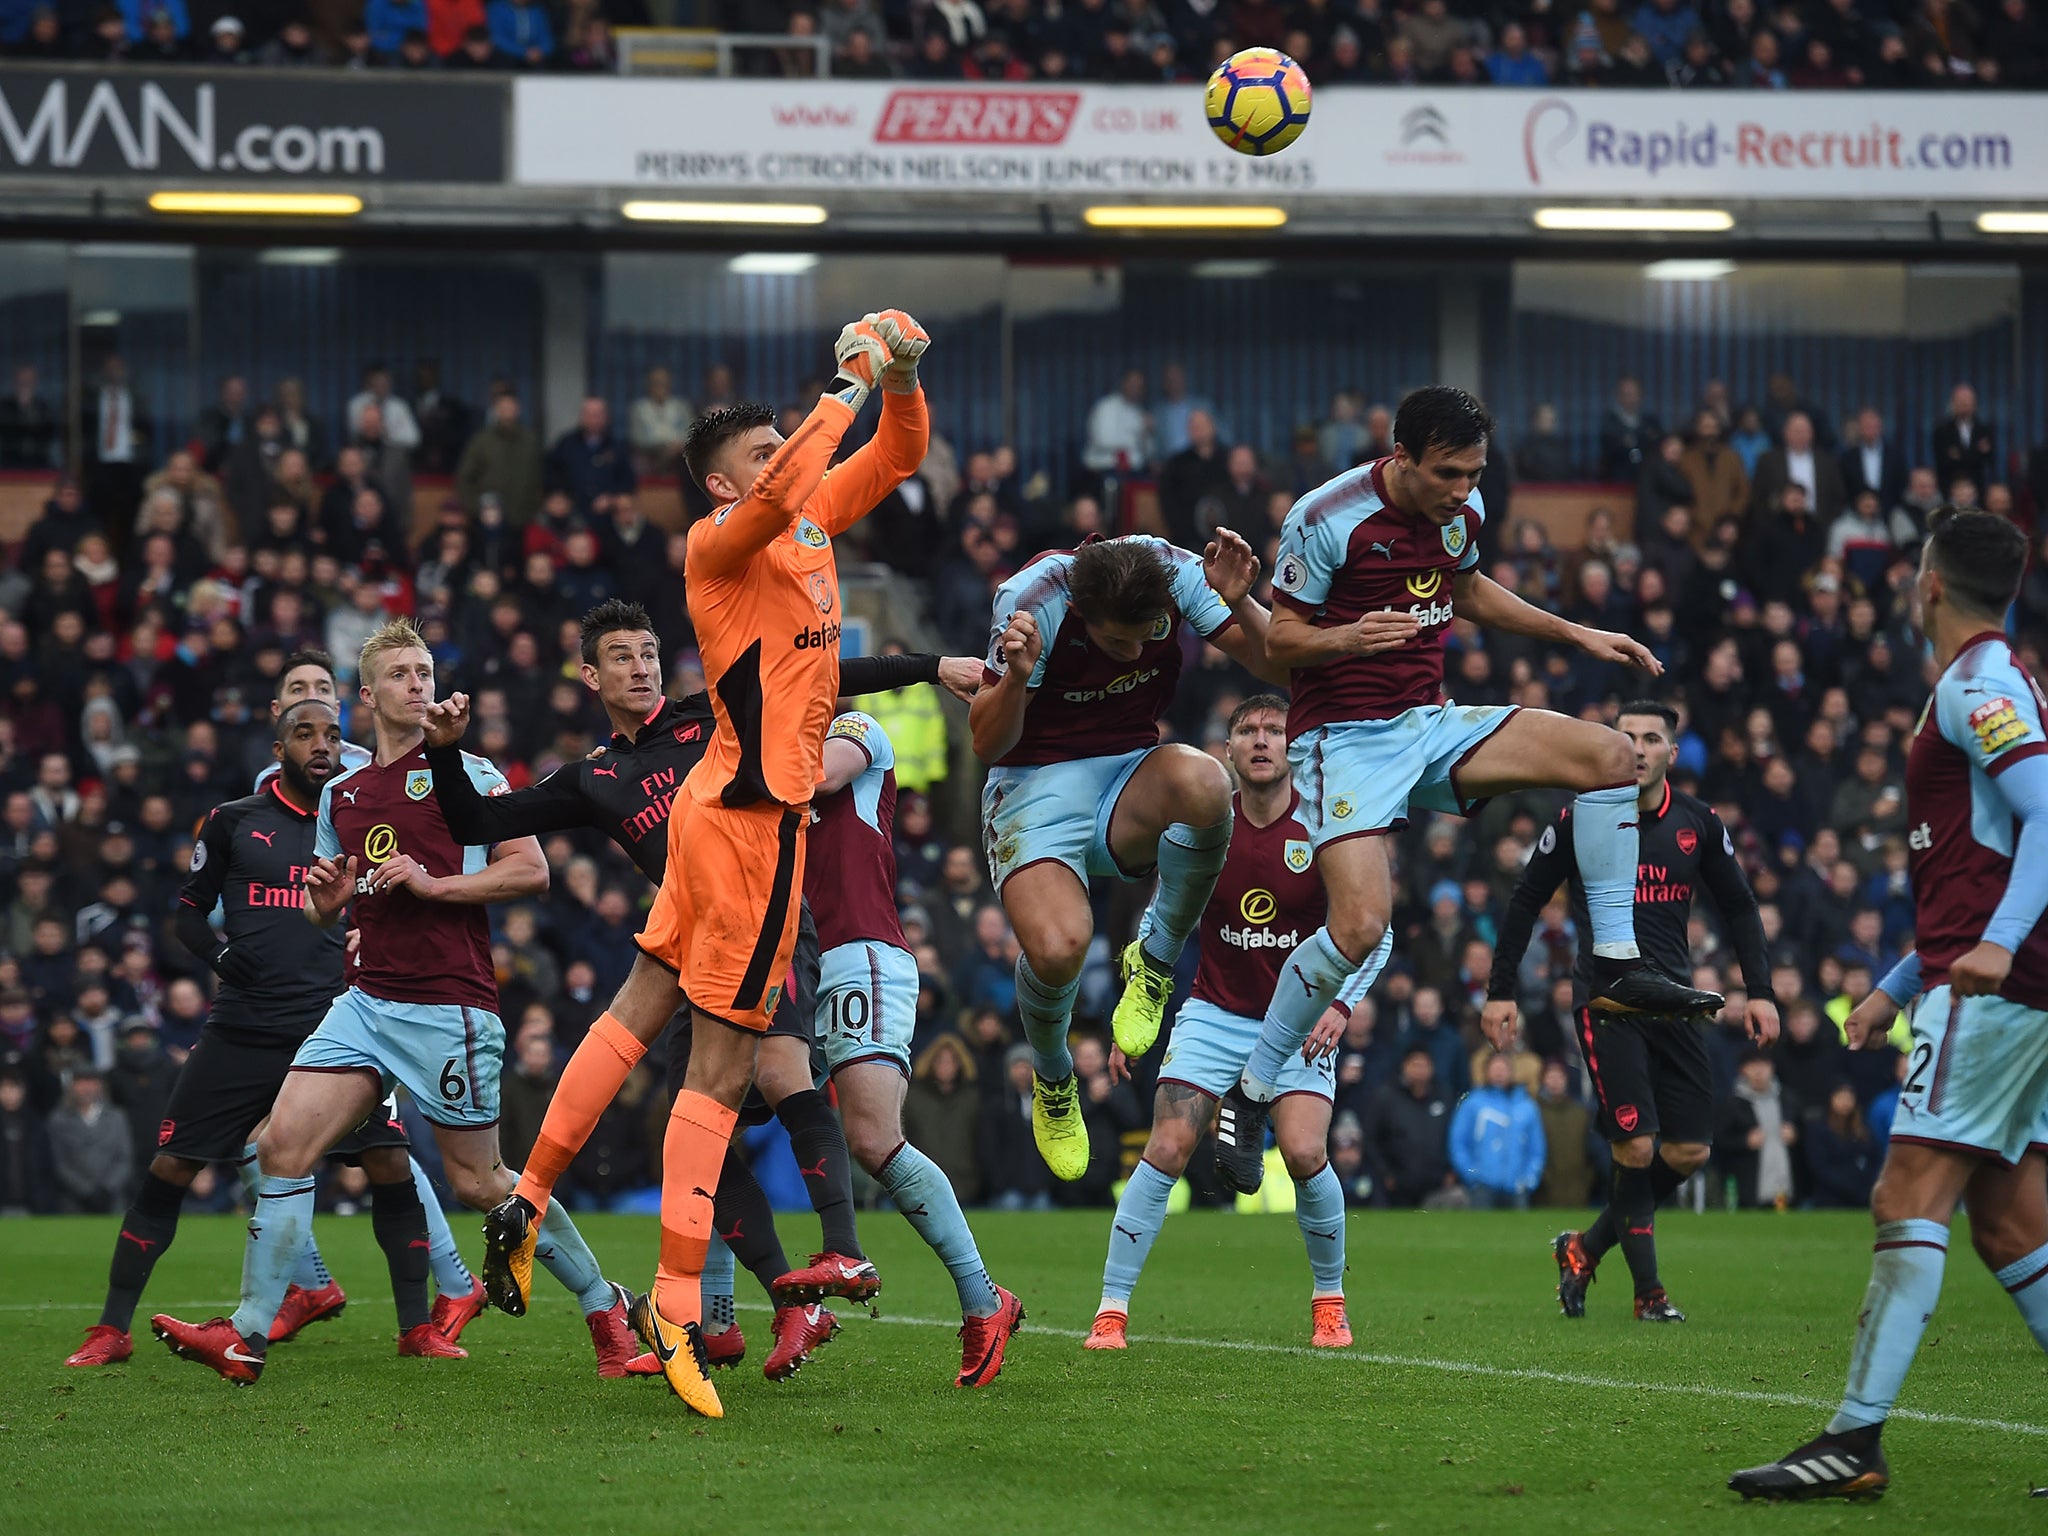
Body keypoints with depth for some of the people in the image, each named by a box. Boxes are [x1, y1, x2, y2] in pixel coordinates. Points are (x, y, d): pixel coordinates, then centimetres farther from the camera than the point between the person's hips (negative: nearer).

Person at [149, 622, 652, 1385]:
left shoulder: (466, 774, -1)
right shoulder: (341, 793, 16)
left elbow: (531, 869, -7)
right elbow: (327, 910, 26)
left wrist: (433, 883, -16)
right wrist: (323, 897, 2)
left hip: (452, 1003, -6)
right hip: (369, 999, 6)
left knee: (478, 1182, -1)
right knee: (282, 1145, -7)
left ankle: (604, 1307, 16)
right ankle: (248, 1335, -4)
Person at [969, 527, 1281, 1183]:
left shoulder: (1175, 572, -15)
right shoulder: (1031, 601, -21)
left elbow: (1281, 667, -8)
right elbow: (987, 745, -15)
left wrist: (1240, 605, -28)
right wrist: (1016, 677, -35)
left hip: (1130, 779, 2)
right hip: (1036, 783, -2)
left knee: (1202, 782, -37)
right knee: (1057, 948, -30)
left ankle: (1155, 959, -10)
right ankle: (1053, 1080, 8)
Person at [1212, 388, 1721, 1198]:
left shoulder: (1462, 510, 2)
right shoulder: (1327, 518, -18)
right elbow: (1280, 638, -11)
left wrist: (1576, 634, 18)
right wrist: (1350, 637, -31)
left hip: (1430, 723, 7)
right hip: (1344, 736, -7)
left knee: (1608, 754, -8)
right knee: (1361, 925, -24)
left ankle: (1617, 969, -2)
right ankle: (1249, 1095, -7)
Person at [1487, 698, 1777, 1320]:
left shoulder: (1699, 824, 3)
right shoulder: (1580, 820, -5)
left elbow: (1738, 906, 14)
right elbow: (1526, 900, 4)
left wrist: (1759, 991, 5)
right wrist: (1499, 990, 2)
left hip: (1674, 1004, 4)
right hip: (1605, 1004, -4)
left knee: (1690, 1152, 0)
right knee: (1636, 1147, -13)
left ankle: (1586, 1248, 19)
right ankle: (1648, 1290, 0)